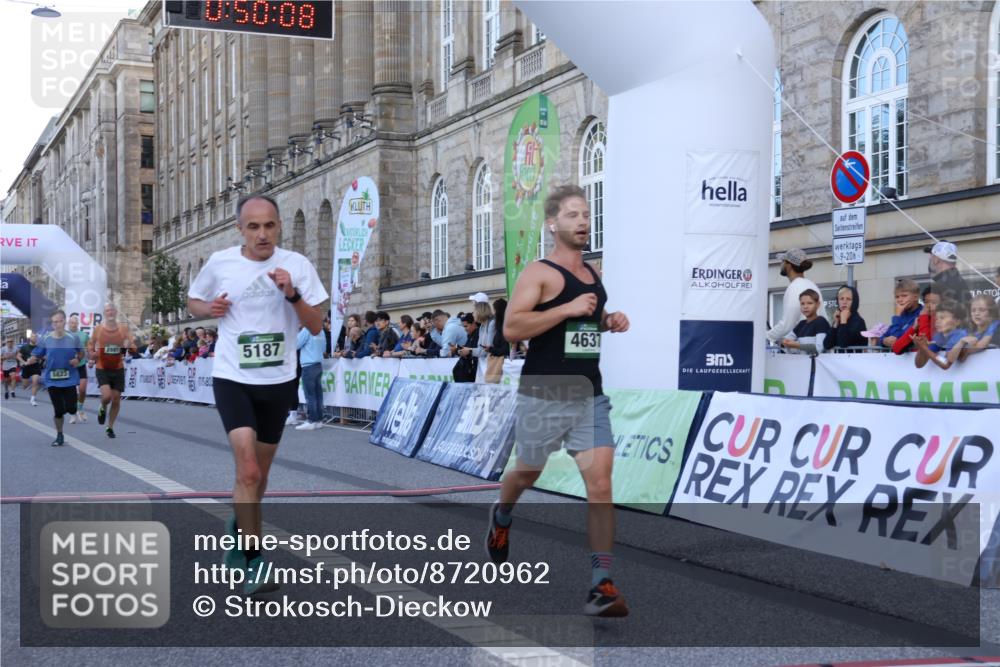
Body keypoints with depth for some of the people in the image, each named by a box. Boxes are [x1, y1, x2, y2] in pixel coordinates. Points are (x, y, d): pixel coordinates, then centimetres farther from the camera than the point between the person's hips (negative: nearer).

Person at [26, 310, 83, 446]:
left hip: (69, 379, -1)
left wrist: (78, 359, -10)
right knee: (58, 410, 4)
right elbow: (36, 356, 0)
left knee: (71, 408, -6)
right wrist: (31, 360, -21)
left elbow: (81, 353, 10)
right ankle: (59, 436, 24)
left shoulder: (72, 338, -5)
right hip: (52, 380, 1)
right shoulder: (46, 339, -4)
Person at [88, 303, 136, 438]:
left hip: (118, 369, 2)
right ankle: (102, 409, 16)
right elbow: (90, 345, 11)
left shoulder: (123, 328, -1)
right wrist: (92, 354, -8)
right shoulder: (98, 328, -3)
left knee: (116, 399, 5)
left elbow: (133, 347, 0)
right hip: (102, 369, -2)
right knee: (106, 396, -20)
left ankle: (110, 427, 24)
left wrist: (129, 345, -23)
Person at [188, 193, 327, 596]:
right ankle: (253, 562, -9)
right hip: (232, 379, -2)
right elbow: (193, 301, 14)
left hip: (278, 381, 2)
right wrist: (209, 309, -9)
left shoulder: (296, 266, -5)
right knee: (248, 471, -17)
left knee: (258, 473, 16)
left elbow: (316, 326, -5)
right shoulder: (219, 263, -4)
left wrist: (292, 294, -21)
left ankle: (240, 529, 43)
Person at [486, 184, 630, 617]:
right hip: (544, 395, -4)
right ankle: (502, 517, 52)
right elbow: (511, 328, -20)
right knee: (528, 472, 17)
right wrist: (567, 309, -25)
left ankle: (602, 585, -9)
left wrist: (610, 322, 8)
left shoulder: (593, 275, 12)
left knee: (600, 481, -10)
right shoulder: (540, 273, -9)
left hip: (590, 396, 4)